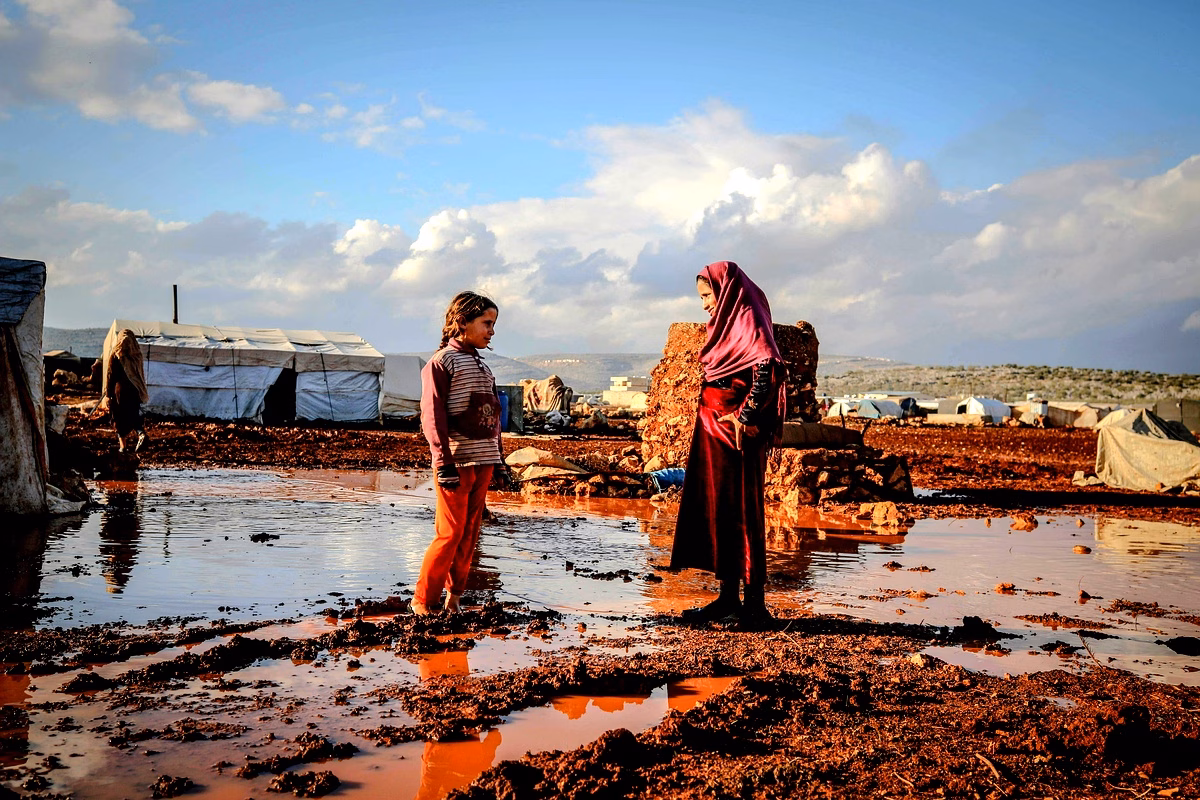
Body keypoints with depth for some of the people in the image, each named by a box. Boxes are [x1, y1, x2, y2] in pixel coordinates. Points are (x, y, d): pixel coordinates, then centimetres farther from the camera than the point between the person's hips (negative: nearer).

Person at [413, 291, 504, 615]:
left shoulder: (482, 365, 18)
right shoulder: (441, 362, -5)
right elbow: (432, 416, -12)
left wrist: (497, 455, 16)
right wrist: (444, 462, -18)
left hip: (483, 461, 7)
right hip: (456, 462, -7)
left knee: (470, 533, 8)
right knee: (450, 533, -7)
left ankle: (454, 597, 17)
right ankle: (423, 600, 4)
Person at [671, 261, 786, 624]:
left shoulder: (746, 320, -11)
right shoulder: (727, 323, 18)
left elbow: (769, 367, -25)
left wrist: (745, 416, -24)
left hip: (735, 431, -10)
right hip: (715, 429, 10)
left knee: (737, 511, -7)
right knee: (715, 508, 10)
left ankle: (754, 603, -2)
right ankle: (729, 596, 16)